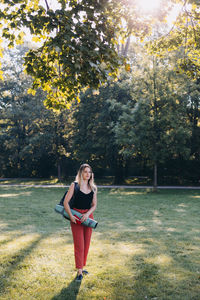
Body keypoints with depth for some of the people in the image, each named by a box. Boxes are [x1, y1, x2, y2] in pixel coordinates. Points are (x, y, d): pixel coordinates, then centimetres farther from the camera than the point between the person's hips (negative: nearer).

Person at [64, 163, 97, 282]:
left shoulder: (93, 188, 7)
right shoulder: (74, 185, -4)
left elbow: (94, 205, 7)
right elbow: (66, 202, -6)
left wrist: (88, 214, -11)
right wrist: (71, 216, -15)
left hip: (88, 216, 4)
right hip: (76, 217, -4)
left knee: (86, 244, 9)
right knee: (79, 244, -5)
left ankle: (82, 266, 25)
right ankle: (79, 272, 1)